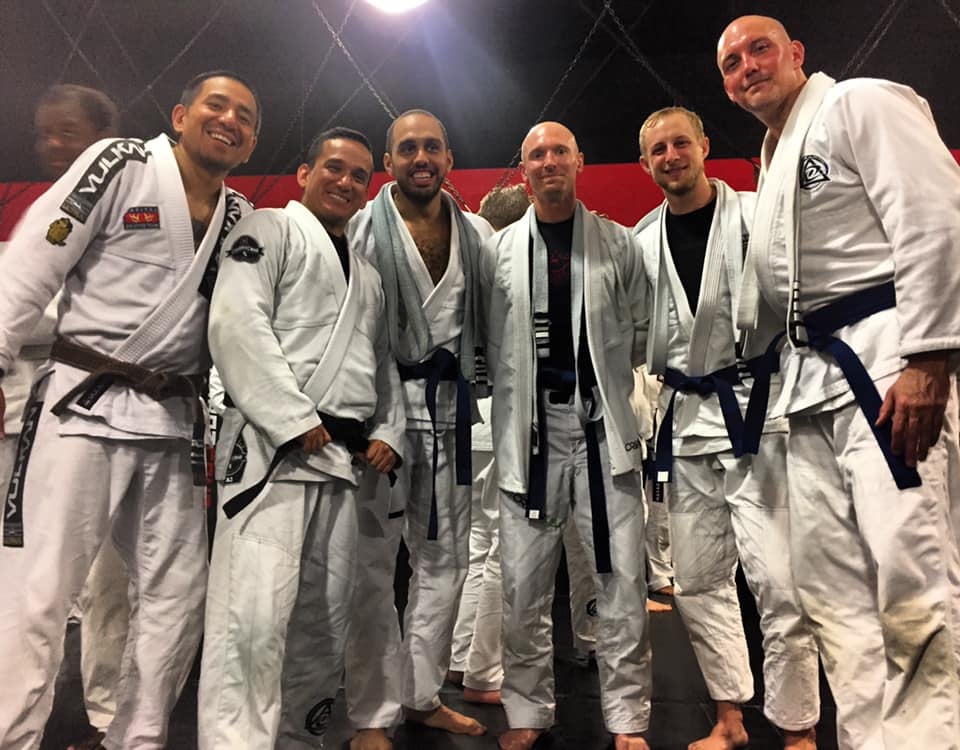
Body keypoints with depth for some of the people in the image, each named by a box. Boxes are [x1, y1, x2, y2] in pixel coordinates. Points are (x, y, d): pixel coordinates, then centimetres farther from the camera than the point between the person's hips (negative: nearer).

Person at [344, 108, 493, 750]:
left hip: (450, 407, 5)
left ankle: (423, 694, 30)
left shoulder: (479, 234, 10)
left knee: (445, 557, 12)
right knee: (374, 563, 1)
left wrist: (477, 387, 7)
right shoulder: (362, 227, -2)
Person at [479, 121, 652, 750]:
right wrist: (523, 391, 2)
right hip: (529, 427, 1)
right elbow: (490, 341, 6)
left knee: (622, 579, 3)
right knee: (524, 583, 6)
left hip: (603, 425, 0)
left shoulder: (619, 244, 8)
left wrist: (603, 382, 5)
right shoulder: (498, 251, 8)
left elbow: (639, 331, 10)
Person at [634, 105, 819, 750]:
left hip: (757, 411, -4)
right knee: (699, 580, 10)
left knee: (777, 579, -6)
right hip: (686, 418, 4)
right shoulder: (640, 240, 10)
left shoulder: (757, 213, 0)